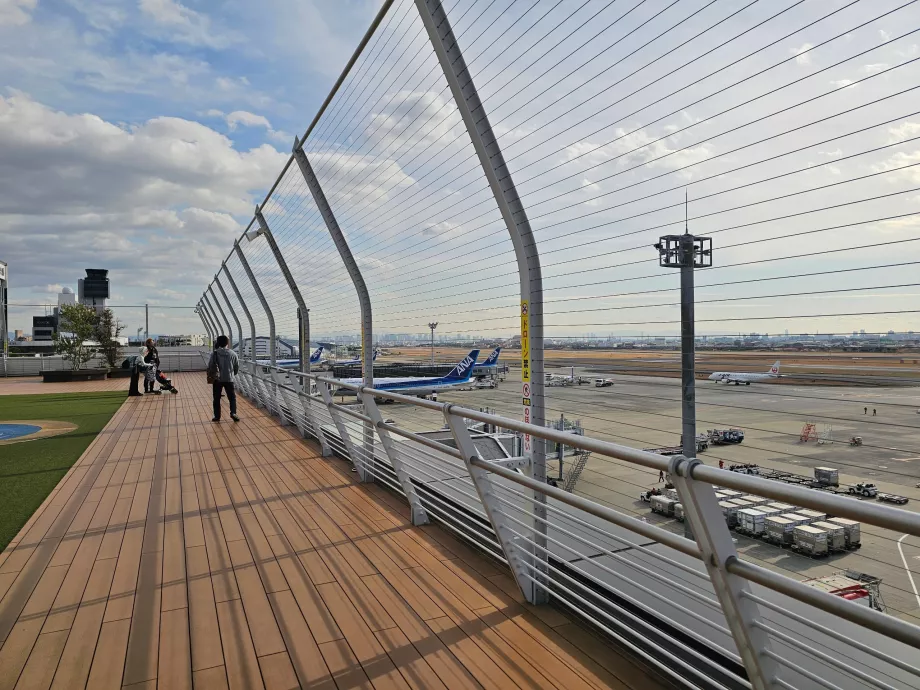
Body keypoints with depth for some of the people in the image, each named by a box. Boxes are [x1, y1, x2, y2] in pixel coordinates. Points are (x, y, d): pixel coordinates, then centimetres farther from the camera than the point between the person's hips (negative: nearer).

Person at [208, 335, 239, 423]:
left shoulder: (214, 353, -7)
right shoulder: (232, 353, -3)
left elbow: (210, 366, -4)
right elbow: (237, 367, 4)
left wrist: (210, 376, 12)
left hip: (217, 379, 0)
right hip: (229, 379, 0)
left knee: (217, 398, 10)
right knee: (232, 397, 11)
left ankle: (217, 416, 13)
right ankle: (233, 413, -6)